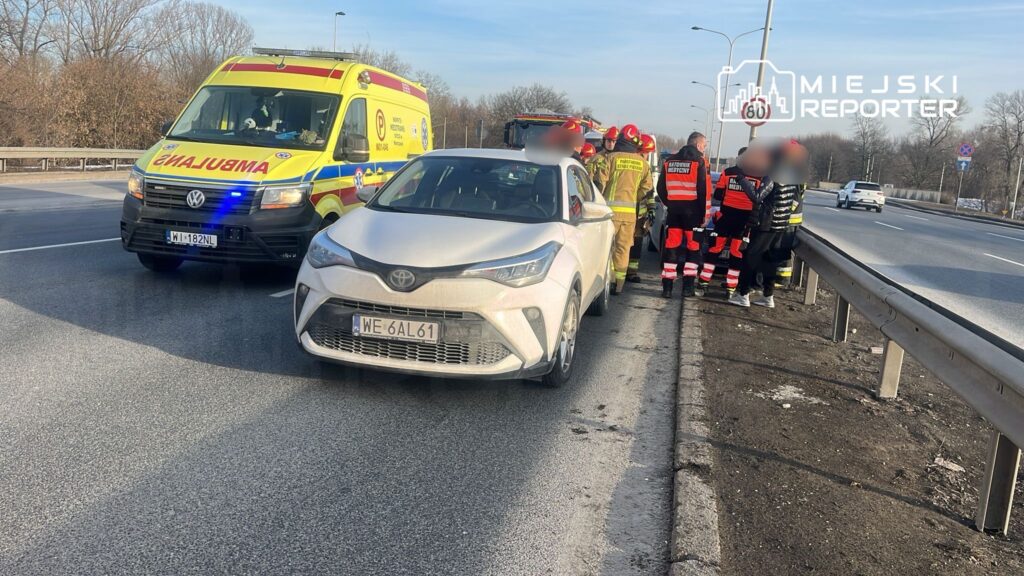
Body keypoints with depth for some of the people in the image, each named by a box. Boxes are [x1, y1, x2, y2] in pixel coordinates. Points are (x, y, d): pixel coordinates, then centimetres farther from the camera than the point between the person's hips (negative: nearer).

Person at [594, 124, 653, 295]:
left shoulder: (613, 157, -6)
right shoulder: (642, 163, 5)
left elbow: (600, 180, -7)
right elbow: (647, 187, 9)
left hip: (611, 208, -3)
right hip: (630, 210, 3)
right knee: (623, 247, 9)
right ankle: (619, 283, 12)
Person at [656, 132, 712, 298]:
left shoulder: (670, 160, 10)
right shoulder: (700, 161, -6)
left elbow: (661, 188, 13)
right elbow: (705, 191, -10)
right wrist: (705, 214, -3)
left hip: (674, 209, 4)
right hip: (692, 210, -4)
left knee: (671, 247, 5)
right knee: (693, 247, 6)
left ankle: (667, 287, 2)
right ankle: (688, 287, 2)